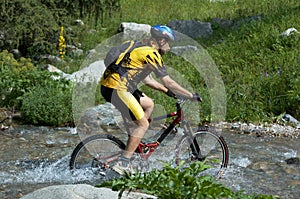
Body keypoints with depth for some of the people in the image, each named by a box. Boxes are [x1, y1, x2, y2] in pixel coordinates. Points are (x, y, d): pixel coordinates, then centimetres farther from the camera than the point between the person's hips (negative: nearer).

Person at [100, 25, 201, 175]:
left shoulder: (142, 49, 19)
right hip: (117, 89, -10)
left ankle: (134, 143, 21)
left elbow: (146, 79, 25)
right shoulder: (151, 54, -10)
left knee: (149, 104, 20)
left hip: (109, 84, 10)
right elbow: (168, 82, -10)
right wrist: (191, 96, -2)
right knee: (143, 124, -3)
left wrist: (167, 91, 27)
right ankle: (123, 164, -4)